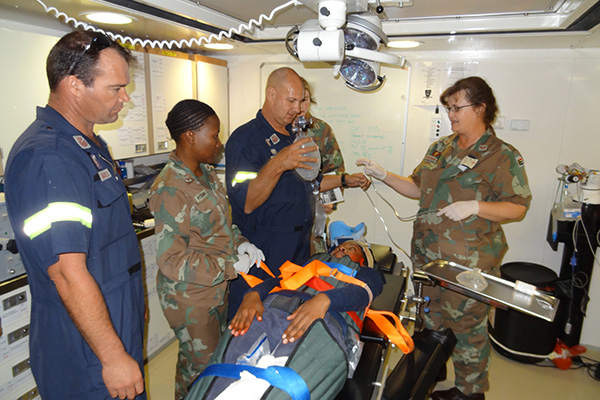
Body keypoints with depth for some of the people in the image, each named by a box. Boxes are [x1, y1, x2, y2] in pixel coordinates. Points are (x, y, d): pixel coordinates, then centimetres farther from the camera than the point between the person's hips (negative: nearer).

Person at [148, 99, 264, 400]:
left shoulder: (205, 173, 2)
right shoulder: (170, 190, -26)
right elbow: (173, 261, -26)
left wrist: (240, 242, -4)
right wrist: (231, 265, -23)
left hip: (217, 288, 8)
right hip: (189, 297, -8)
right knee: (200, 366, 13)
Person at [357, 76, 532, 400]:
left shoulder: (503, 155, -8)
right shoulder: (441, 148, 11)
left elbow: (518, 208, -10)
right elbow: (418, 188, 14)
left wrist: (474, 206, -24)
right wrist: (383, 175, 4)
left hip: (468, 262, -6)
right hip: (427, 253, 7)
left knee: (467, 325, 6)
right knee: (429, 322, 21)